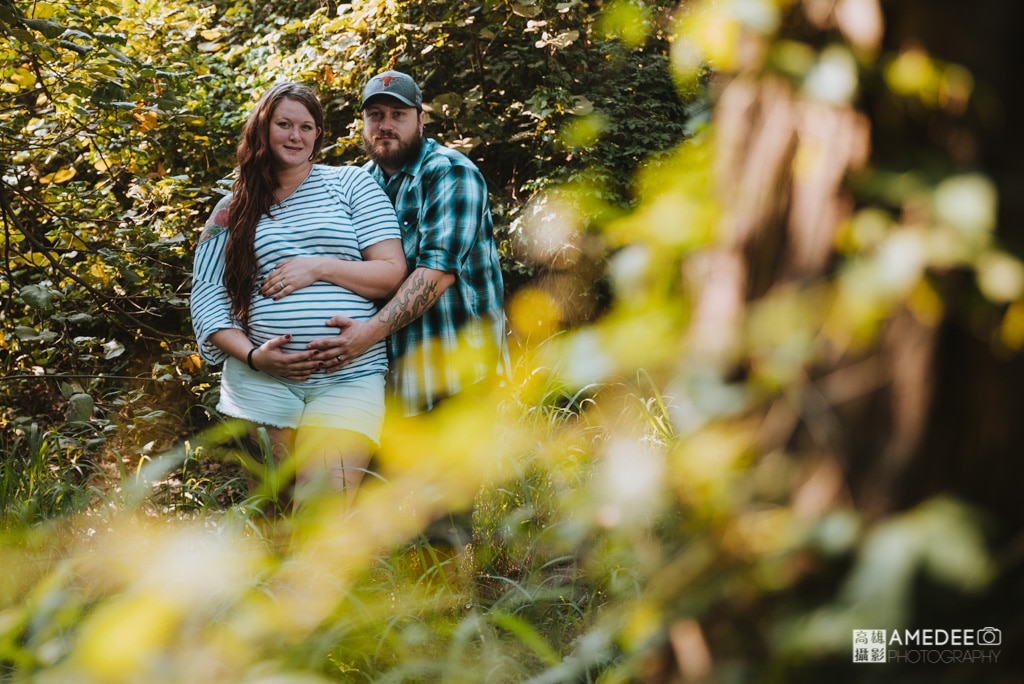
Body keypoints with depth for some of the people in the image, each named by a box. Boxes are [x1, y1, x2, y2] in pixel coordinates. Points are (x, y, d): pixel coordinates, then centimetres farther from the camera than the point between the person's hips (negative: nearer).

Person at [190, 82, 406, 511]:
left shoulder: (350, 183, 9)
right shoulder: (236, 208, 13)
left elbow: (393, 273, 3)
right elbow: (206, 295, 8)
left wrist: (319, 268, -10)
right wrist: (252, 355, -8)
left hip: (348, 380, -2)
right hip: (260, 382, 2)